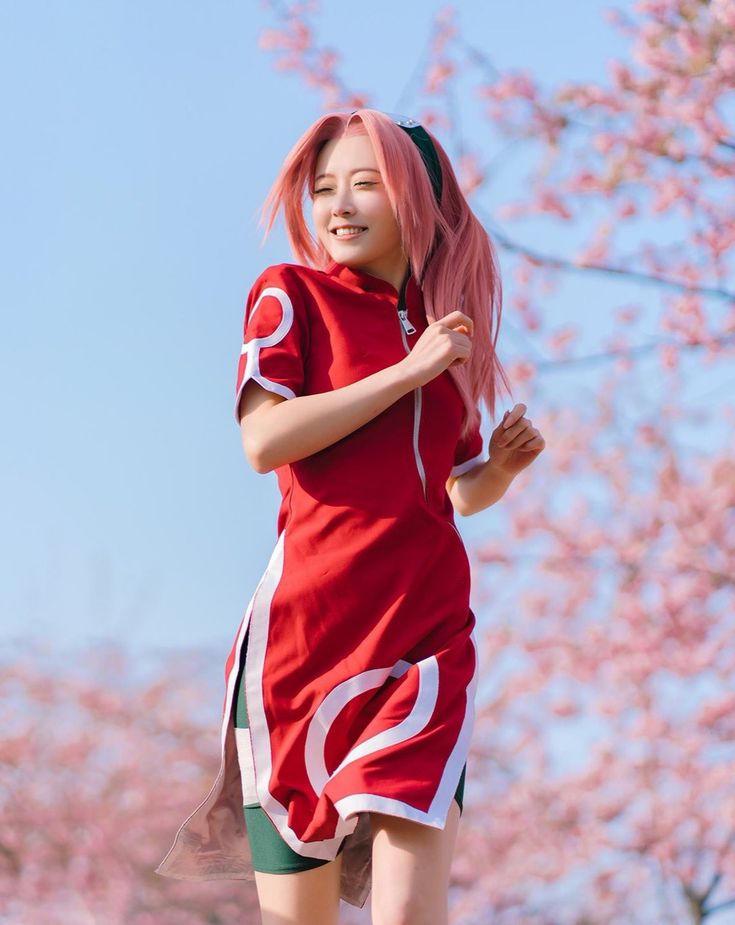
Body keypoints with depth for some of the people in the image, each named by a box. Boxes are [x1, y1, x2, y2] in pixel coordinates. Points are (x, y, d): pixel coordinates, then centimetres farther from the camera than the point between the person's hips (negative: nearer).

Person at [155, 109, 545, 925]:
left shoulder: (444, 323, 17)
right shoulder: (292, 294, 5)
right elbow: (264, 440, -11)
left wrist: (502, 468, 5)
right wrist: (411, 371, -9)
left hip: (428, 631, 3)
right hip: (309, 622, -3)